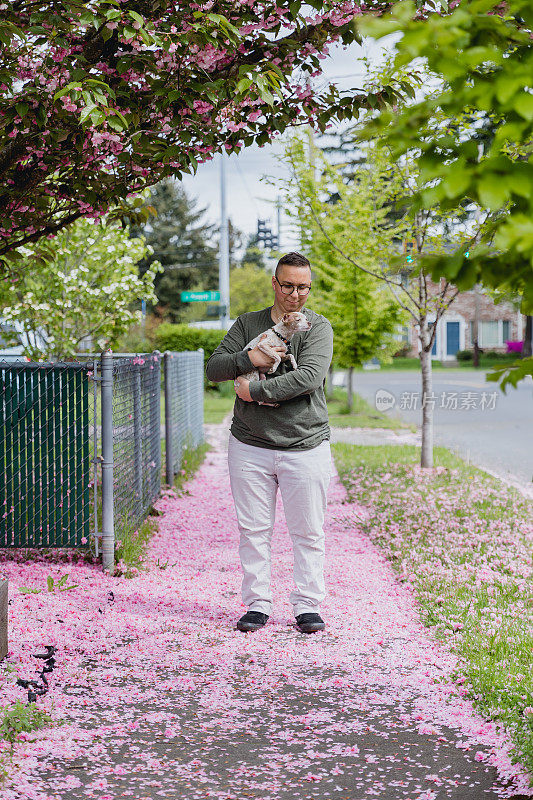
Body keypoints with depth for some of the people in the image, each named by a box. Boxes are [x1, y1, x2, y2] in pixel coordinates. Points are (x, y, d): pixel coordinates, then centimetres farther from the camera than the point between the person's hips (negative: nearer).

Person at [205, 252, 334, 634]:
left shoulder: (318, 326, 0)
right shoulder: (248, 323, 10)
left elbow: (309, 377, -16)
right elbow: (214, 368, 4)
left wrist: (255, 391, -13)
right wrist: (249, 359, -14)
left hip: (305, 447, -2)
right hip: (250, 445, 2)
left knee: (308, 531, 3)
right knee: (253, 529, 5)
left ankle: (308, 606, 12)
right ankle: (257, 604, 15)